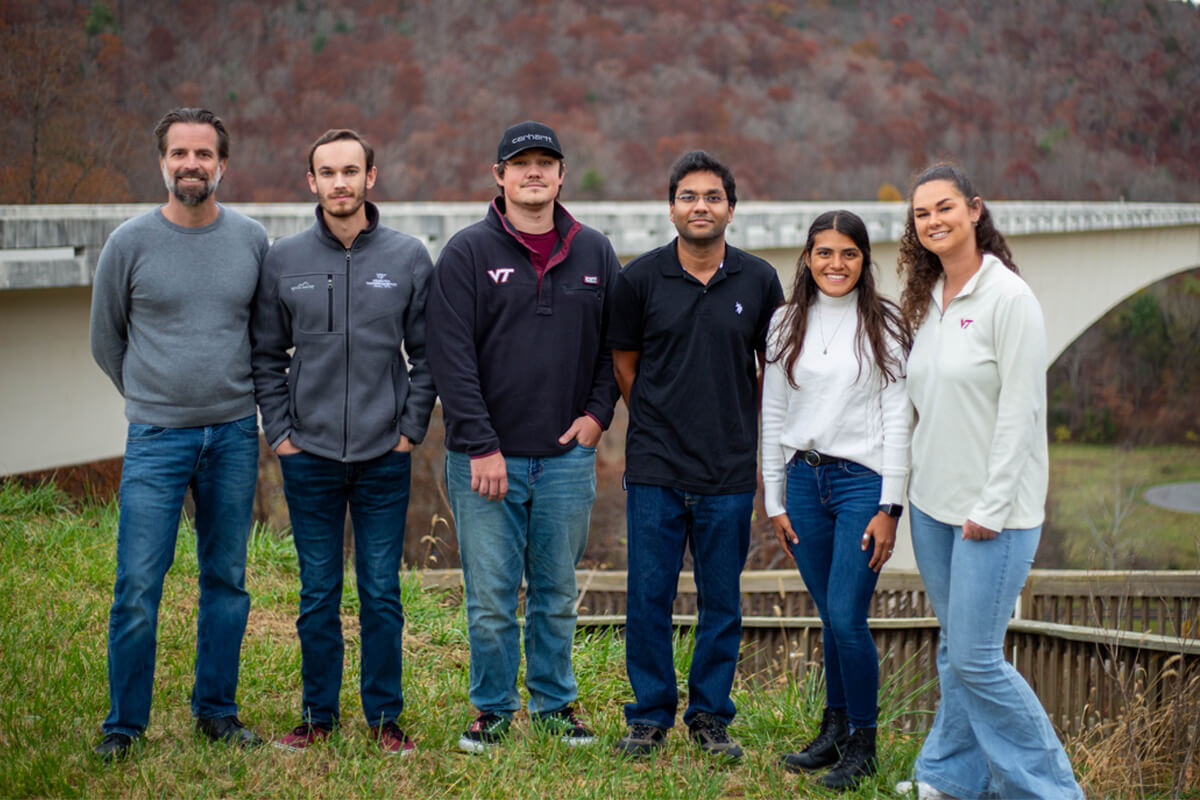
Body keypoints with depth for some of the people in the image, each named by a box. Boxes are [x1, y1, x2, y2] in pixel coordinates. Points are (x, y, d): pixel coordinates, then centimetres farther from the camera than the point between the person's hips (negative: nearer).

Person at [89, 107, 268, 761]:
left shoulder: (252, 239, 3)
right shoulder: (131, 242, -3)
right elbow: (106, 340, 9)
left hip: (235, 436, 3)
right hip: (156, 437, -2)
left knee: (226, 580, 10)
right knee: (137, 585, -5)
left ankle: (216, 711, 22)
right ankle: (124, 724, 7)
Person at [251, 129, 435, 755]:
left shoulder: (409, 258, 1)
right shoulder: (283, 261, 2)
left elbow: (427, 354, 6)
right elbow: (267, 356, 8)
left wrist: (412, 429, -1)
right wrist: (279, 432, 1)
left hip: (386, 458, 0)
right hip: (309, 456, 1)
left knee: (382, 593, 5)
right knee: (318, 594, 8)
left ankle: (385, 715, 17)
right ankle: (317, 714, 20)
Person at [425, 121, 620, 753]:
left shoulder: (594, 253, 9)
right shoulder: (467, 252, -2)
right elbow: (450, 356, -7)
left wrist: (598, 412, 1)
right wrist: (480, 445, -12)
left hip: (568, 457, 3)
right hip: (487, 457, -2)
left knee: (557, 594, 10)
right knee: (491, 598, 1)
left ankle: (555, 703, 24)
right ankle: (493, 710, 16)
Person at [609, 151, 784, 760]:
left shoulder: (758, 281, 2)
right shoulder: (640, 278, 0)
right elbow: (625, 363, 11)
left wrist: (761, 445, 11)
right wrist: (660, 425, 11)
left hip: (730, 473, 1)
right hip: (654, 471, -1)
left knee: (723, 604, 7)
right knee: (648, 598, 3)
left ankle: (711, 715, 21)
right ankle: (650, 714, 18)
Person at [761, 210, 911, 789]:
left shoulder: (883, 326, -1)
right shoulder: (787, 324, 9)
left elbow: (898, 418, -3)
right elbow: (773, 415, 12)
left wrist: (889, 506, -8)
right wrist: (775, 501, 9)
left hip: (862, 480, -3)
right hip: (803, 480, 3)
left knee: (847, 619, -8)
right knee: (829, 617, 8)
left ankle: (862, 743, 9)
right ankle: (834, 730, 23)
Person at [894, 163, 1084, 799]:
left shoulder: (1008, 297, -13)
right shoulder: (927, 301, 10)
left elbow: (1019, 411, -15)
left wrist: (991, 507, -16)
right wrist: (914, 482, 13)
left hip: (994, 509, -7)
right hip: (932, 503, 7)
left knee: (976, 658, -7)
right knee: (953, 650, 14)